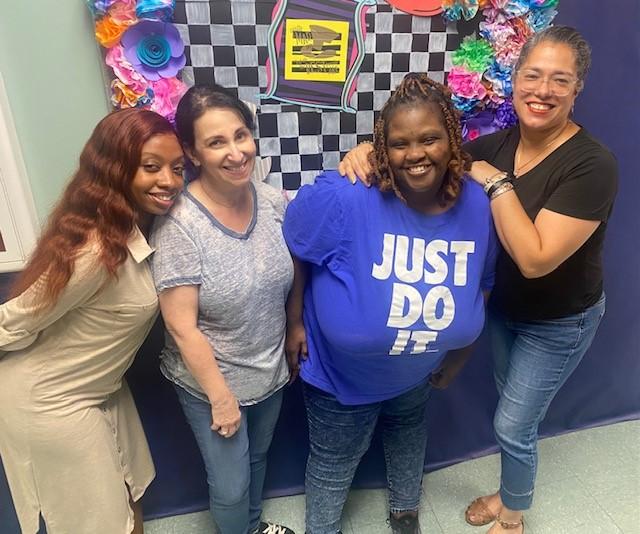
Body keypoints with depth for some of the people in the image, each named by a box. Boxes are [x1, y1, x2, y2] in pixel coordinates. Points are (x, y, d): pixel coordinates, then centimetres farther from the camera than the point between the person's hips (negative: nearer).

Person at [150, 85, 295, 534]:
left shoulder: (274, 201, -11)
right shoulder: (179, 224, -25)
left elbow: (291, 276, 5)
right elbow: (181, 326, -20)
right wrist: (221, 396, -14)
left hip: (271, 371, 5)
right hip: (210, 381, -5)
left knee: (258, 459, 29)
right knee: (230, 486, 15)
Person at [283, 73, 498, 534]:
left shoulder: (479, 206, -17)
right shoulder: (343, 197, -33)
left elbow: (480, 287, -1)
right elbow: (289, 251, -17)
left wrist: (457, 358, 7)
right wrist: (295, 322, -11)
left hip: (416, 373, 5)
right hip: (340, 372, -4)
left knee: (409, 436, 33)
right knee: (335, 463, 20)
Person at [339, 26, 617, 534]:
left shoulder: (592, 164, -26)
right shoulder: (498, 145, -8)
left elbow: (535, 259, -33)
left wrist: (497, 184, -30)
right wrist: (370, 149, -27)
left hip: (557, 323, -5)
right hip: (504, 307, 5)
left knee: (512, 425, 9)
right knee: (515, 413, 24)